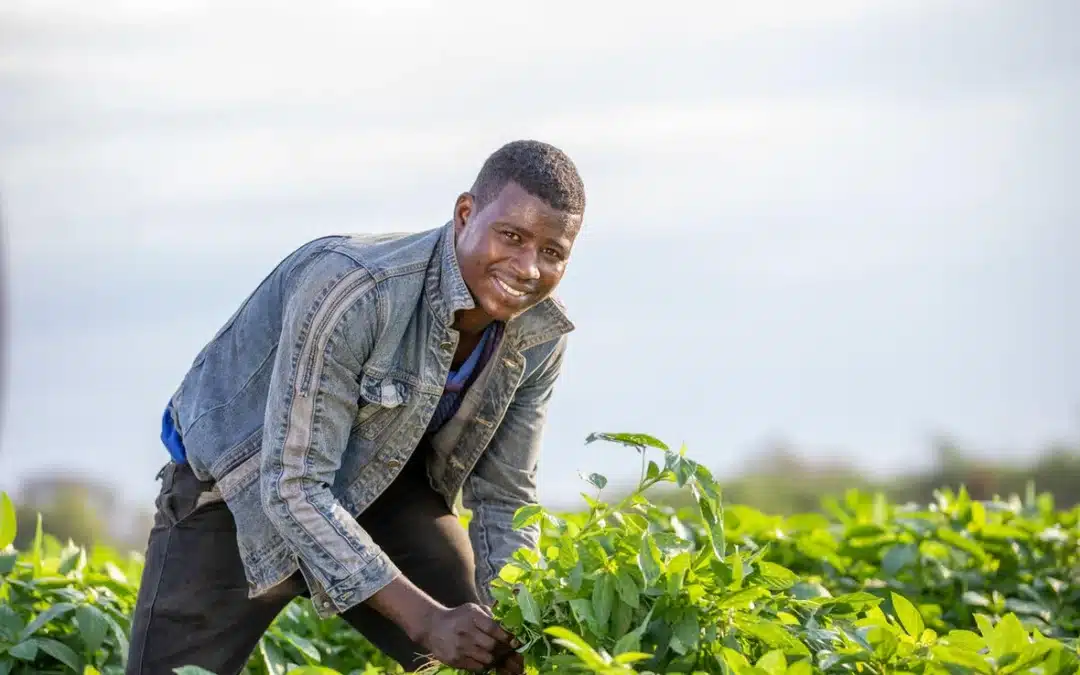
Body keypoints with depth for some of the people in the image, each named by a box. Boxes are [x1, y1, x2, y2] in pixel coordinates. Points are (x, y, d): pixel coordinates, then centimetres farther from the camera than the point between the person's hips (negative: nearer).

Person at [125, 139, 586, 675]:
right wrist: (426, 620, -40)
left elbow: (504, 497, -5)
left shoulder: (540, 335, -16)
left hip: (383, 486, 5)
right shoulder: (351, 289, -37)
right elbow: (293, 489, -36)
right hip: (239, 487, -5)